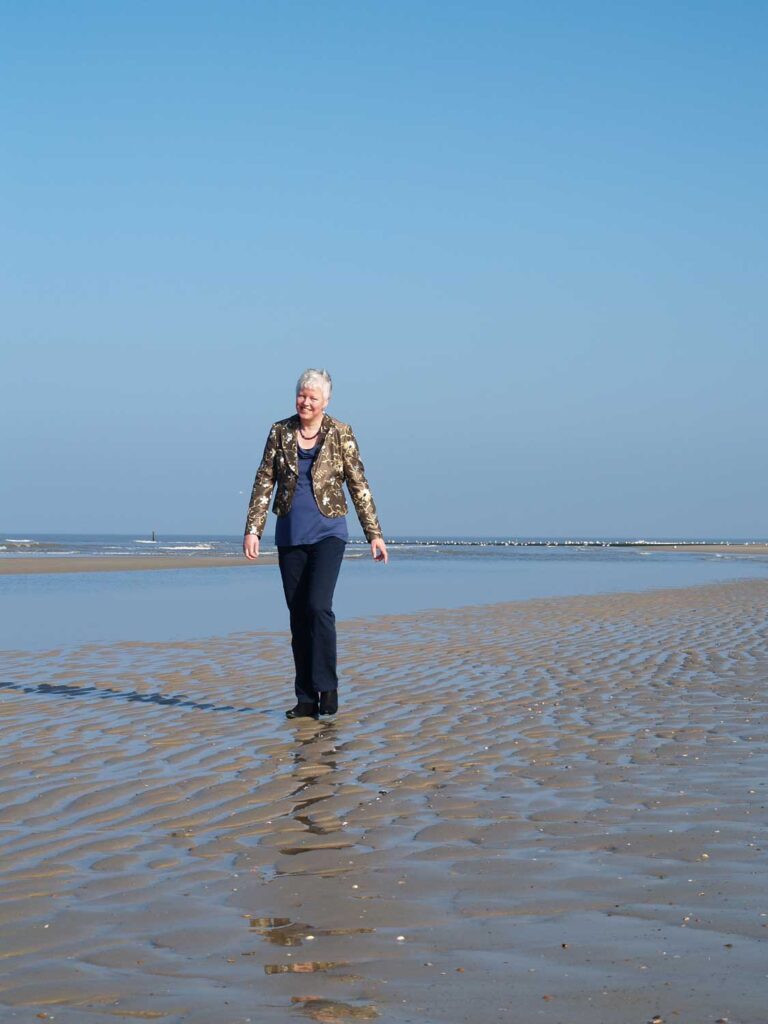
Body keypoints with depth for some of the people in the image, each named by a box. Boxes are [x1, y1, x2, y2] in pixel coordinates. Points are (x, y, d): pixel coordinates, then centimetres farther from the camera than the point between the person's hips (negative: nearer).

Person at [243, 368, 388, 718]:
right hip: (290, 536, 3)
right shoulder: (280, 432, 4)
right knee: (298, 616, 4)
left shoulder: (340, 434, -2)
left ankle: (327, 687, -7)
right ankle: (306, 699, 9)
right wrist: (253, 529, -4)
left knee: (318, 607, -18)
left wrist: (374, 534, -1)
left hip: (327, 532, -3)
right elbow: (264, 482, 4)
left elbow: (358, 485, 1)